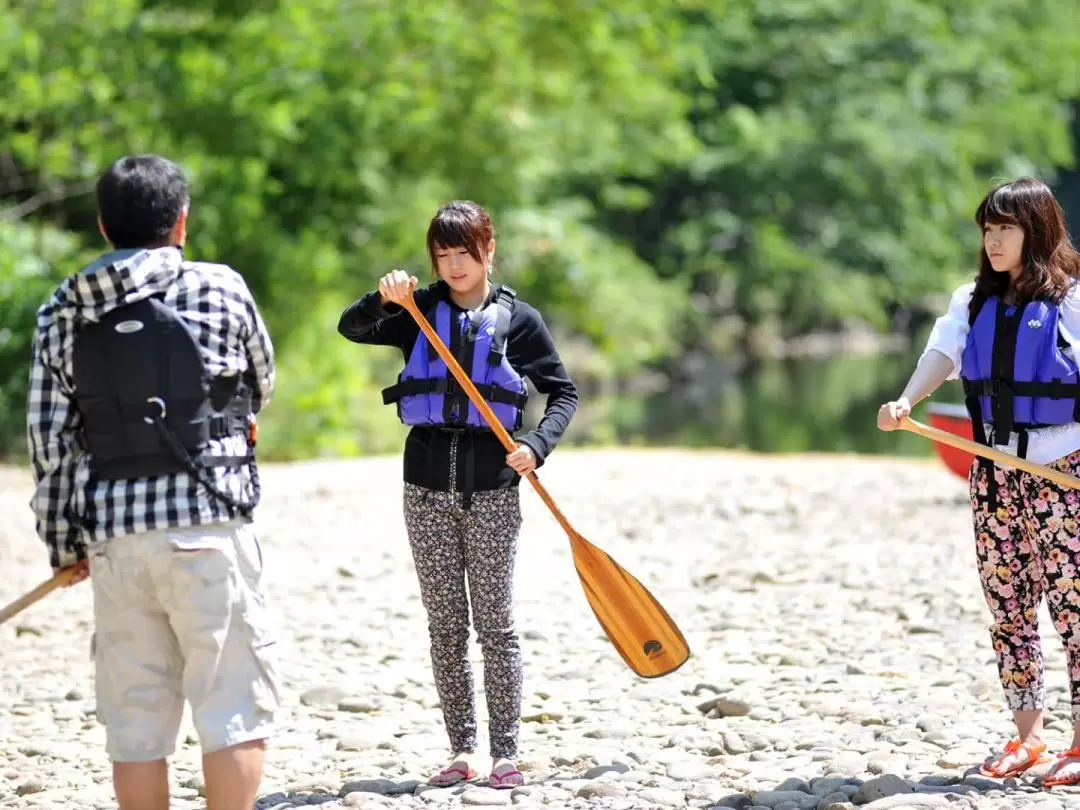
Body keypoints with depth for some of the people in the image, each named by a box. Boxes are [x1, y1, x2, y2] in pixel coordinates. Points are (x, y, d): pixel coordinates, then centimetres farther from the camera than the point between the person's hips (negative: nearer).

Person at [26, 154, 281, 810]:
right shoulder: (220, 289, 0)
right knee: (236, 705, 0)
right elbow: (262, 386, 15)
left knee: (136, 721, 8)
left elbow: (49, 439, 8)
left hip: (113, 535, 4)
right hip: (210, 529, -4)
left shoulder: (60, 316, 8)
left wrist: (63, 544, 18)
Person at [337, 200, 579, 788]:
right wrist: (383, 299, -26)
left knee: (495, 624, 0)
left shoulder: (517, 319, 1)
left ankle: (505, 753, 3)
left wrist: (538, 445, -11)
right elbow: (351, 328, -6)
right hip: (428, 485, 2)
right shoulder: (420, 312, 5)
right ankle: (462, 751, 11)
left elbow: (563, 391, 5)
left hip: (492, 487, -2)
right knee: (445, 625, 6)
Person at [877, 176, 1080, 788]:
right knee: (1006, 601, 6)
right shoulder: (974, 302, 11)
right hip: (994, 468, 5)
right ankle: (1027, 734, 14)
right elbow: (943, 354, -1)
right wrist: (906, 402, -20)